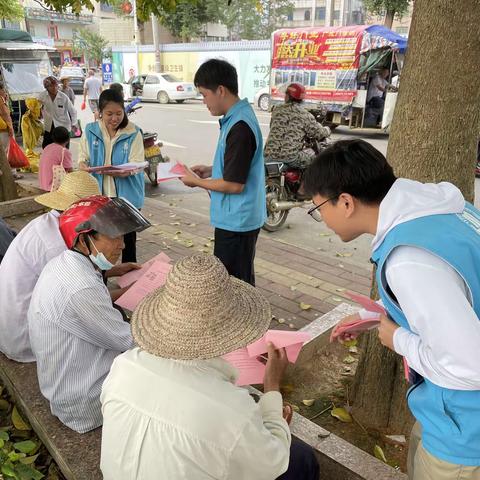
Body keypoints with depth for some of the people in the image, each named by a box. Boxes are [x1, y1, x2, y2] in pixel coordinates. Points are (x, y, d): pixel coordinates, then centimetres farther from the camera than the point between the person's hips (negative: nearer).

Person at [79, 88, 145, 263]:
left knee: (128, 240, 10)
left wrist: (122, 171, -33)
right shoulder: (91, 130, 1)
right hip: (99, 195, 2)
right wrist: (84, 165, -19)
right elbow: (83, 157, 5)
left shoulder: (133, 133, -8)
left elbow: (136, 164, -13)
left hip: (126, 196, -2)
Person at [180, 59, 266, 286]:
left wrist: (197, 182, -9)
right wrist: (211, 170, 8)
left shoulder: (239, 127, -23)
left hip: (236, 221, -10)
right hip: (238, 218, 10)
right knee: (240, 281, 22)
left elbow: (235, 184, -22)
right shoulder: (239, 116, 8)